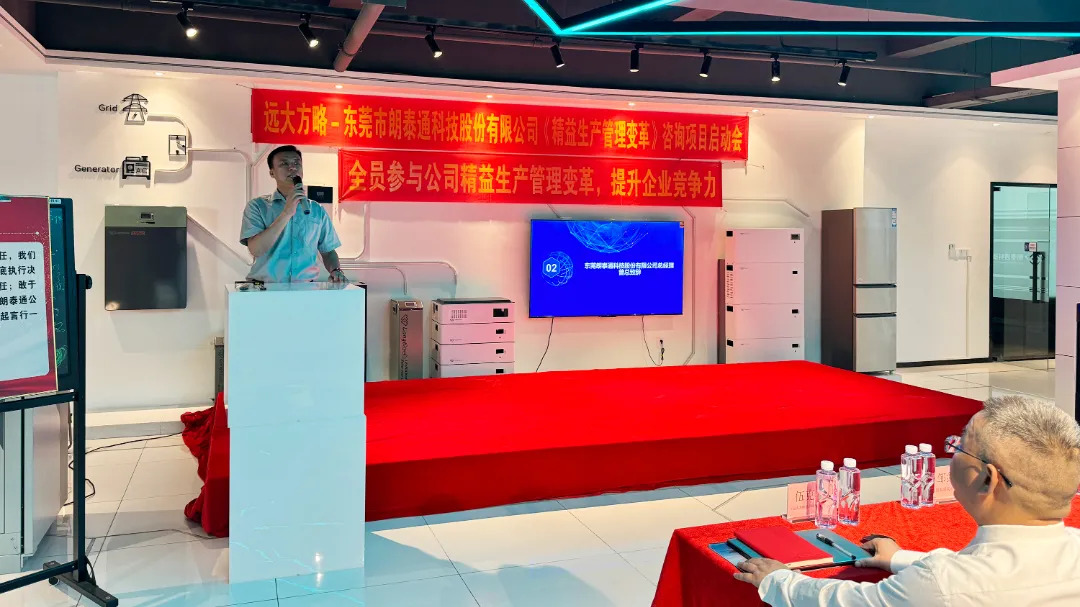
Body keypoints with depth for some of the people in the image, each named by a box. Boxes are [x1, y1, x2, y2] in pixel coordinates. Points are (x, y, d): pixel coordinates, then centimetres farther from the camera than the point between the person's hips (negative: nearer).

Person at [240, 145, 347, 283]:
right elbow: (256, 250, -11)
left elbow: (328, 251, 17)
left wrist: (336, 271, -4)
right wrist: (287, 212, -13)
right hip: (266, 289, -1)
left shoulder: (317, 210, 13)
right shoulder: (257, 206, 4)